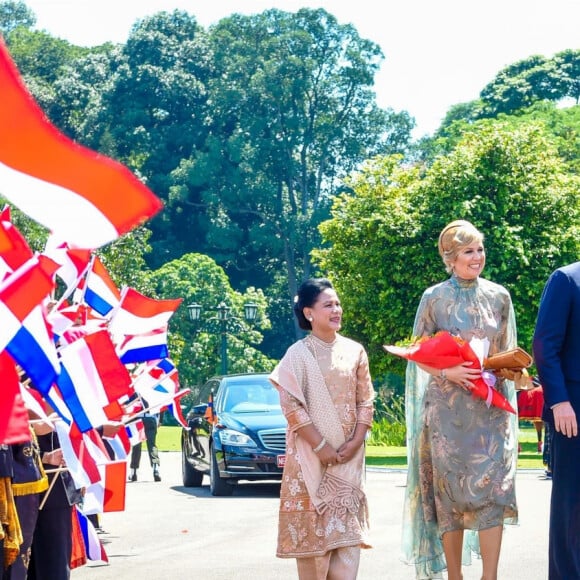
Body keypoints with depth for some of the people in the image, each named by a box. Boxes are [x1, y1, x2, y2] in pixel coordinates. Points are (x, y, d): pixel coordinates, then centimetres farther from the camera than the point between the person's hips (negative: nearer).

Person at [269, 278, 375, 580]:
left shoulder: (355, 351, 8)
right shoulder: (298, 354, -3)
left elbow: (366, 400, 8)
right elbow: (291, 405, -9)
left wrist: (355, 442, -6)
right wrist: (320, 446, -14)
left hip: (349, 455, 3)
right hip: (311, 453, -3)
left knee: (347, 527, -1)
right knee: (312, 526, -4)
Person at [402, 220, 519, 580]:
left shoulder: (499, 297, 6)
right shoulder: (434, 299, -1)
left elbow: (508, 352, 14)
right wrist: (448, 372, -16)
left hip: (491, 407, 2)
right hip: (447, 410, -1)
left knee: (492, 487, -9)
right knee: (450, 490, 1)